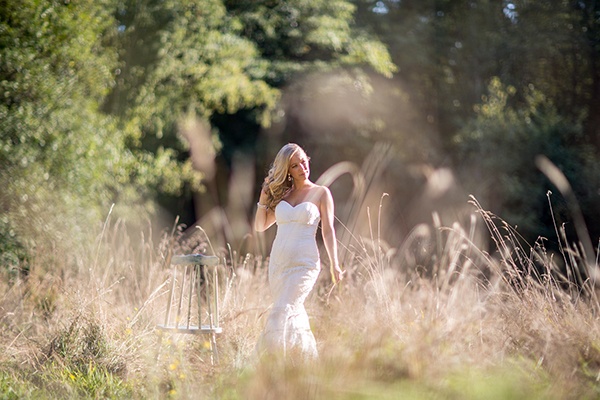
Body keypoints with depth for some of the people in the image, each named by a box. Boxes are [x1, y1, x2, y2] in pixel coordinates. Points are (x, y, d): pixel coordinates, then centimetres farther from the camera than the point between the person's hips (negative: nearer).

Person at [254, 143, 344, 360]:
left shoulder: (321, 193, 3)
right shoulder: (282, 194, 14)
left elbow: (328, 230, 1)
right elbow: (260, 226, 16)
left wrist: (334, 264, -6)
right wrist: (263, 198, 3)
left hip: (304, 263, -5)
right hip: (278, 261, 5)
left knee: (282, 313, -17)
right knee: (294, 315, 10)